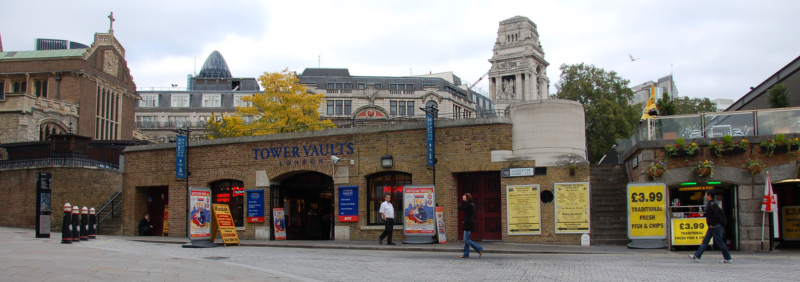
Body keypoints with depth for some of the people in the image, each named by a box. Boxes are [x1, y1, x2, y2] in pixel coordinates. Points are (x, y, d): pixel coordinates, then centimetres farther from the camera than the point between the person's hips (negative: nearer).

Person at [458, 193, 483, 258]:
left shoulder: (468, 205, -18)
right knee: (465, 239, 12)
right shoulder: (472, 205, 12)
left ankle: (479, 249, -6)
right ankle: (466, 254, 14)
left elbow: (460, 208, -18)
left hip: (468, 223, -10)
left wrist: (463, 201, -10)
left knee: (466, 239, -7)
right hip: (469, 223, 10)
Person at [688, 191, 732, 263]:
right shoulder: (710, 204, 14)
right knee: (705, 241, 8)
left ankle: (728, 259, 7)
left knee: (720, 242, -2)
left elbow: (717, 215, -26)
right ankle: (696, 256, 9)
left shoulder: (713, 204, -16)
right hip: (712, 227, 10)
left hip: (715, 226, -10)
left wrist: (713, 224, -19)